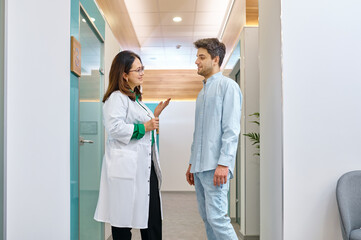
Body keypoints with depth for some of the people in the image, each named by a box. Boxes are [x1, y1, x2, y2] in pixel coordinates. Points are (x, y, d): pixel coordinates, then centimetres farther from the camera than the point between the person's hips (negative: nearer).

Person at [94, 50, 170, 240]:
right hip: (127, 166, -9)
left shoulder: (136, 97, 20)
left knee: (153, 217, 11)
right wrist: (143, 127, -17)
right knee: (123, 218, 3)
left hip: (145, 165, 9)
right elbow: (114, 128, -22)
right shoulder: (116, 98, -9)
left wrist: (155, 115, 17)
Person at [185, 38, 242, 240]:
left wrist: (223, 163, -20)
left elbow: (231, 129, -13)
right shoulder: (203, 91, 21)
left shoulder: (228, 86, -4)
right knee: (206, 217, 11)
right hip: (200, 167, 8)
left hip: (215, 167, -8)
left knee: (217, 217, -10)